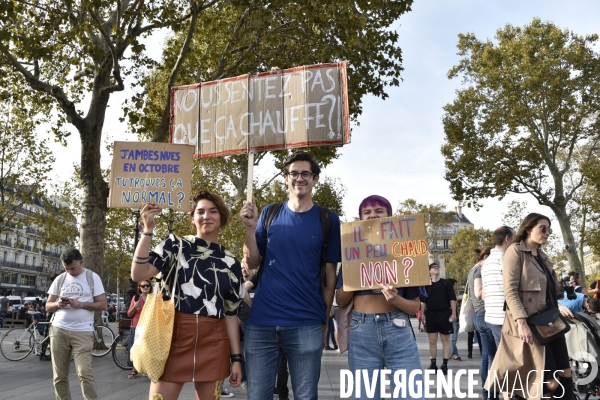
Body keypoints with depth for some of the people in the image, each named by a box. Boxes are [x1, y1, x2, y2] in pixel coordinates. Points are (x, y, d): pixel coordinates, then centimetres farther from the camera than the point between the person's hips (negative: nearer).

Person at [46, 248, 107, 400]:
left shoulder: (93, 277, 1)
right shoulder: (59, 279, 10)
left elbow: (102, 304, -1)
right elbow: (48, 306, 13)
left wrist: (80, 304, -15)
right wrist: (58, 304, -10)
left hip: (83, 332, -4)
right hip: (59, 331, 4)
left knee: (85, 373, -13)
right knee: (59, 376, 6)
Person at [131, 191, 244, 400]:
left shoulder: (230, 263, 10)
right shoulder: (175, 245, 4)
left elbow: (231, 313, 11)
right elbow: (139, 274, -9)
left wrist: (236, 357, 8)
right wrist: (148, 229, -13)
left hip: (213, 343, 3)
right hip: (174, 337, -2)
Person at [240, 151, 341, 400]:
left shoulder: (328, 220, 2)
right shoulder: (269, 213, 7)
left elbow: (330, 275, 4)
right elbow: (253, 263, 6)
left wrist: (324, 322, 2)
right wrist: (250, 227, -8)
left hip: (306, 325, -1)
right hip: (261, 322, 2)